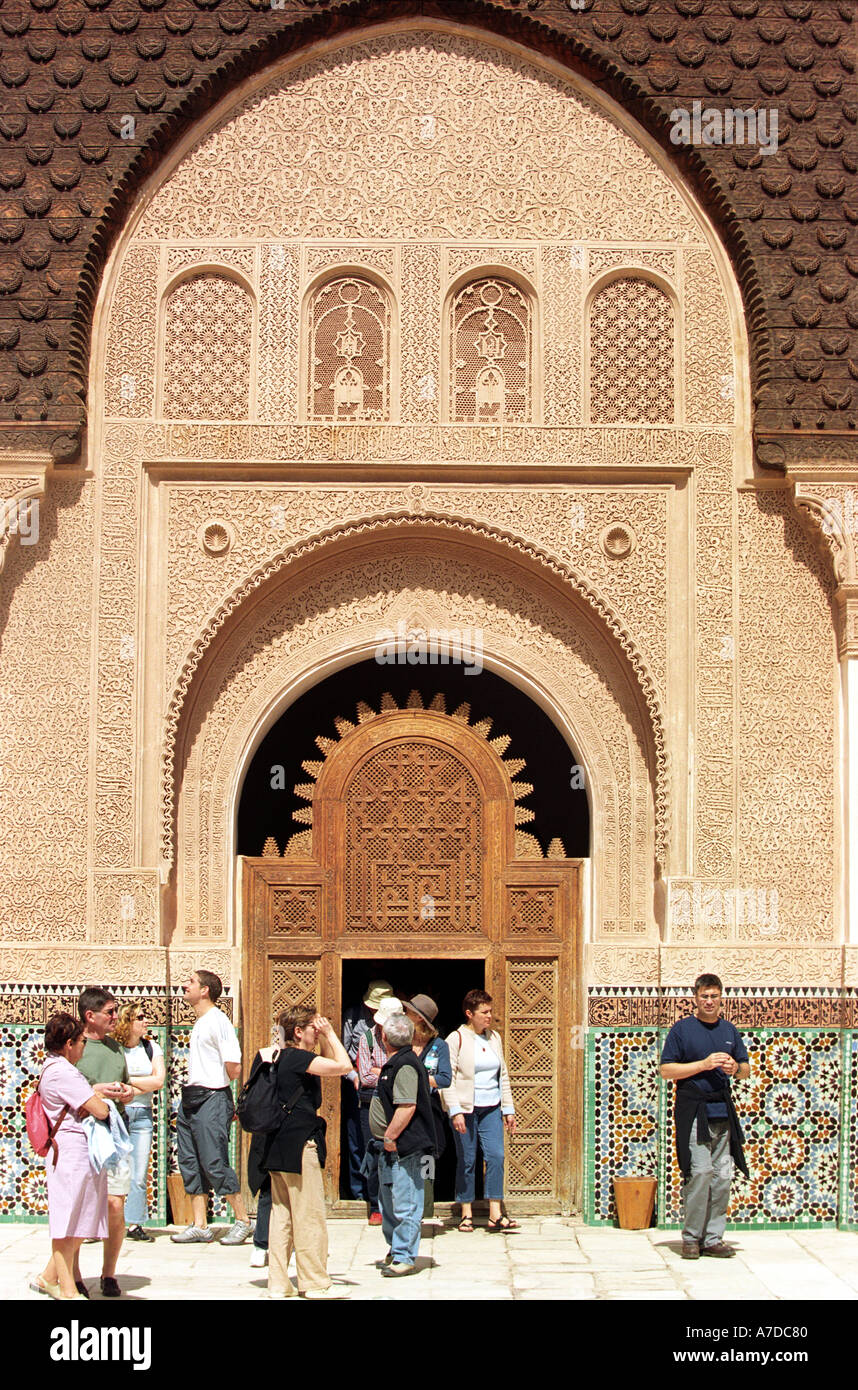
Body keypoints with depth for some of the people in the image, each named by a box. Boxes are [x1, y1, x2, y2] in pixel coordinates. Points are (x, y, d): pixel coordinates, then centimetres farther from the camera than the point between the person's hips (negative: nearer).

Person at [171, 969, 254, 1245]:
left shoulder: (218, 1021, -13)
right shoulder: (199, 1022, 16)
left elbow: (234, 1068, -17)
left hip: (211, 1098, -9)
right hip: (189, 1098, 9)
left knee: (215, 1163, -8)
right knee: (190, 1163, 8)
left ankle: (243, 1221, 2)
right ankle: (199, 1225, 13)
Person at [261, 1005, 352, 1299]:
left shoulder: (284, 1059, 16)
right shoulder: (298, 1058, -13)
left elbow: (330, 1064, 28)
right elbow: (343, 1066, -20)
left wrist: (325, 1039, 15)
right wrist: (330, 1033, -9)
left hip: (279, 1146, 10)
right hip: (300, 1145, -10)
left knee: (282, 1214, 10)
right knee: (310, 1216, -2)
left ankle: (278, 1283, 12)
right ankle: (315, 1283, 3)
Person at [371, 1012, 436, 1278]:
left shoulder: (404, 1066, -18)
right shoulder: (394, 1064, 15)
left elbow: (406, 1107, -25)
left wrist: (390, 1137, -21)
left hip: (404, 1148, -11)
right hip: (392, 1148, 11)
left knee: (405, 1205, -5)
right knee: (388, 1203, 18)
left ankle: (404, 1257, -1)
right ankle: (395, 1250, 29)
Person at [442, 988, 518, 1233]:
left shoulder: (494, 1037, 12)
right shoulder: (456, 1039, -4)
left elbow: (503, 1075, 18)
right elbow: (448, 1078, -7)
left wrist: (508, 1109, 14)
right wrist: (455, 1111, -16)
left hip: (491, 1109, 4)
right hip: (466, 1109, -4)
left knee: (496, 1155, -8)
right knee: (466, 1161, 1)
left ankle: (495, 1214, -7)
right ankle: (467, 1213, 12)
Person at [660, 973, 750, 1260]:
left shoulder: (729, 1031, 15)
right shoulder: (682, 1029, 1)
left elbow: (746, 1071, 21)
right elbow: (666, 1070, -4)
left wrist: (735, 1068, -3)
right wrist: (704, 1064, -12)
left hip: (723, 1112, 5)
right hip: (693, 1111, -5)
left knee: (722, 1176, 3)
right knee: (700, 1173, -12)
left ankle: (713, 1238, 10)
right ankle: (691, 1238, -1)